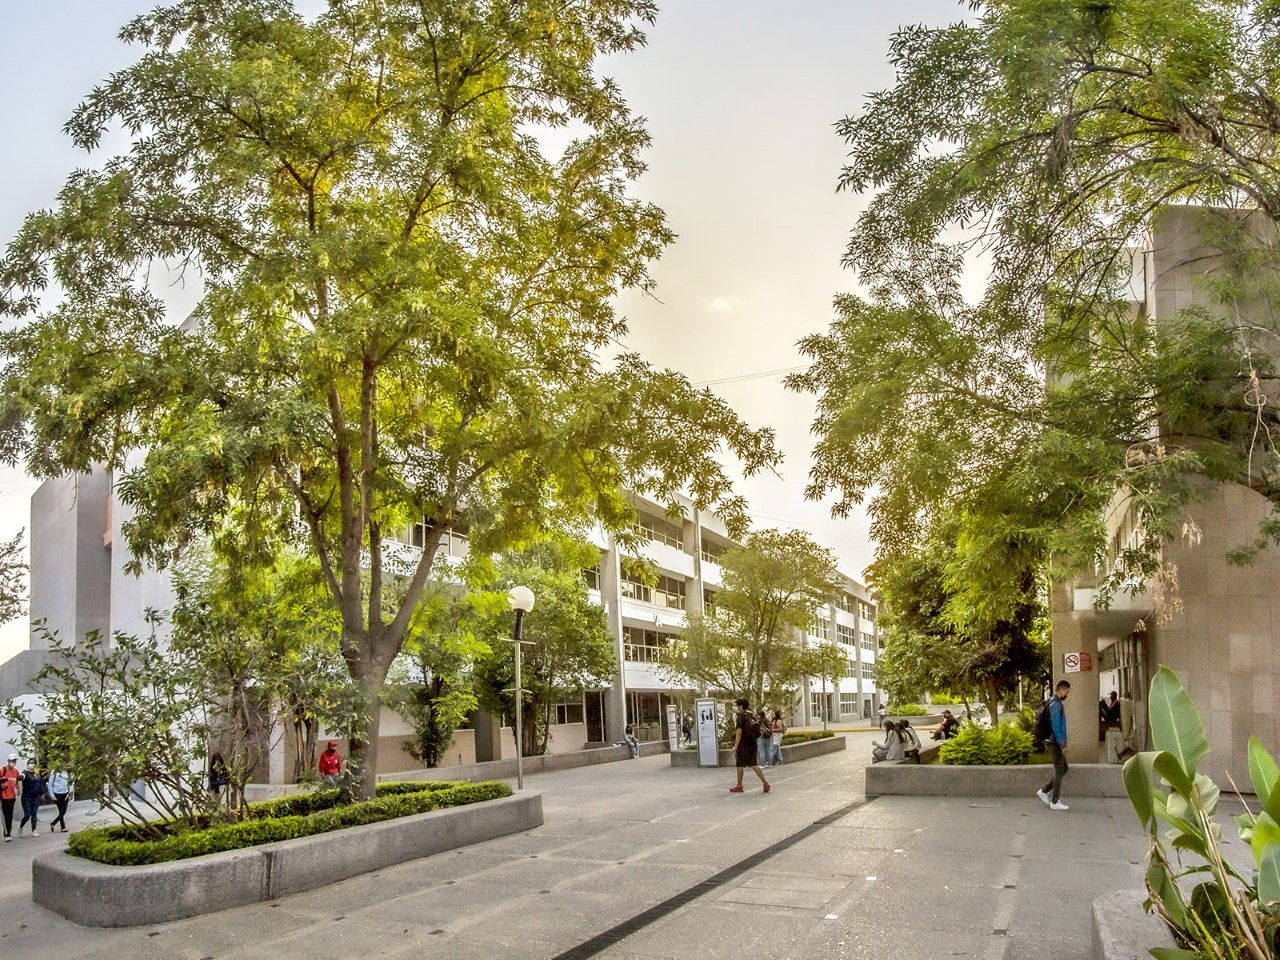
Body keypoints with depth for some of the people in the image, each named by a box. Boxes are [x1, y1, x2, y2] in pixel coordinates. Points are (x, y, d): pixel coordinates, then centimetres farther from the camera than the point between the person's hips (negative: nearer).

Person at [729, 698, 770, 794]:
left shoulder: (741, 716, -14)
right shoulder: (753, 715, 8)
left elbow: (739, 732, -19)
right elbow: (757, 732, 14)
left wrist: (735, 746, -15)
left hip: (743, 744, -7)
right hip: (753, 744, 7)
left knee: (740, 765, 7)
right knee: (754, 764, 9)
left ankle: (739, 787, 16)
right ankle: (765, 783, -3)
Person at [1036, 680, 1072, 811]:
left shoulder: (1054, 703, 15)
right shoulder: (1056, 704, -17)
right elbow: (1055, 726, -21)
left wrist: (1062, 742, 19)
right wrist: (1062, 743, -17)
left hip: (1055, 742, 10)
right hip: (1055, 742, -10)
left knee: (1063, 769, 14)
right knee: (1059, 771, -3)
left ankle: (1044, 791, 16)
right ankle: (1055, 802, 3)